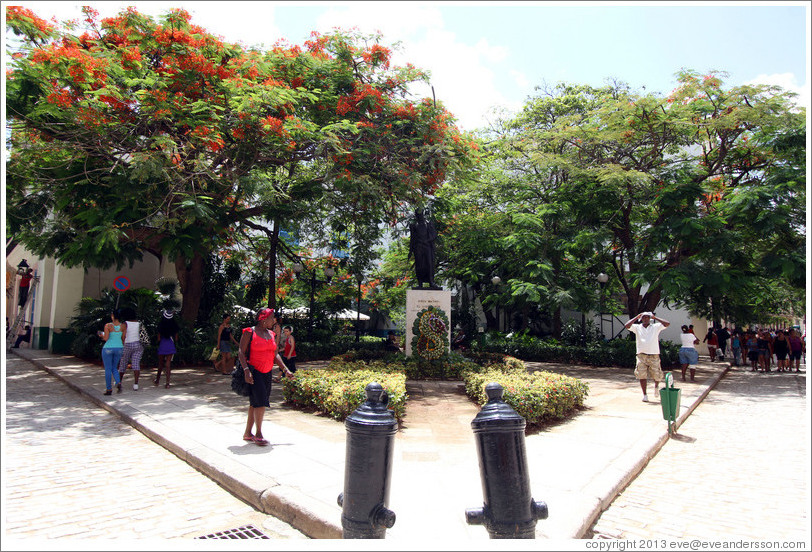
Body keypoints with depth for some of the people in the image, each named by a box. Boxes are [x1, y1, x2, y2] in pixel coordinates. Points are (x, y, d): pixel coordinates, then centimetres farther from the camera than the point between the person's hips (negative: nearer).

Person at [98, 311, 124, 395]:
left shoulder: (108, 325, -12)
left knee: (108, 369, 7)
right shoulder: (123, 325, -3)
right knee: (114, 368, 17)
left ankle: (109, 389, 9)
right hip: (119, 348, 3)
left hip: (108, 348, -3)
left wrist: (101, 335, 5)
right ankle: (118, 383, -7)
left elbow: (106, 338, -15)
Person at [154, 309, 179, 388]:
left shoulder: (161, 325, -8)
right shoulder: (174, 325, -2)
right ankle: (167, 383, -3)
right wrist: (175, 346, 17)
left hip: (162, 345, -1)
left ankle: (157, 380, 32)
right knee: (168, 364, 2)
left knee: (160, 363, 15)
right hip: (171, 346, 1)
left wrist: (158, 343, 13)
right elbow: (176, 337, 3)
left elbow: (159, 337, -3)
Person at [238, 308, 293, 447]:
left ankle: (247, 433, 19)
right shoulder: (249, 332, -7)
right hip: (254, 372, -7)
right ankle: (258, 434, -2)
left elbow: (275, 354, 17)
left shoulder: (271, 334, 13)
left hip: (267, 373, 7)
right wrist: (246, 370, -21)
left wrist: (285, 370, 11)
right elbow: (241, 352, -11)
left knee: (255, 403, 10)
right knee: (260, 401, -14)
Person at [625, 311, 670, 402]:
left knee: (656, 375, 5)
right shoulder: (637, 327, 8)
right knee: (642, 375, -4)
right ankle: (645, 395, 5)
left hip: (654, 355, 0)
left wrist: (655, 318, 1)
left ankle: (656, 386, 39)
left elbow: (667, 324, -2)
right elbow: (627, 326, -7)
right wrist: (637, 317, -1)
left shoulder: (656, 327, 9)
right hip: (641, 355, 0)